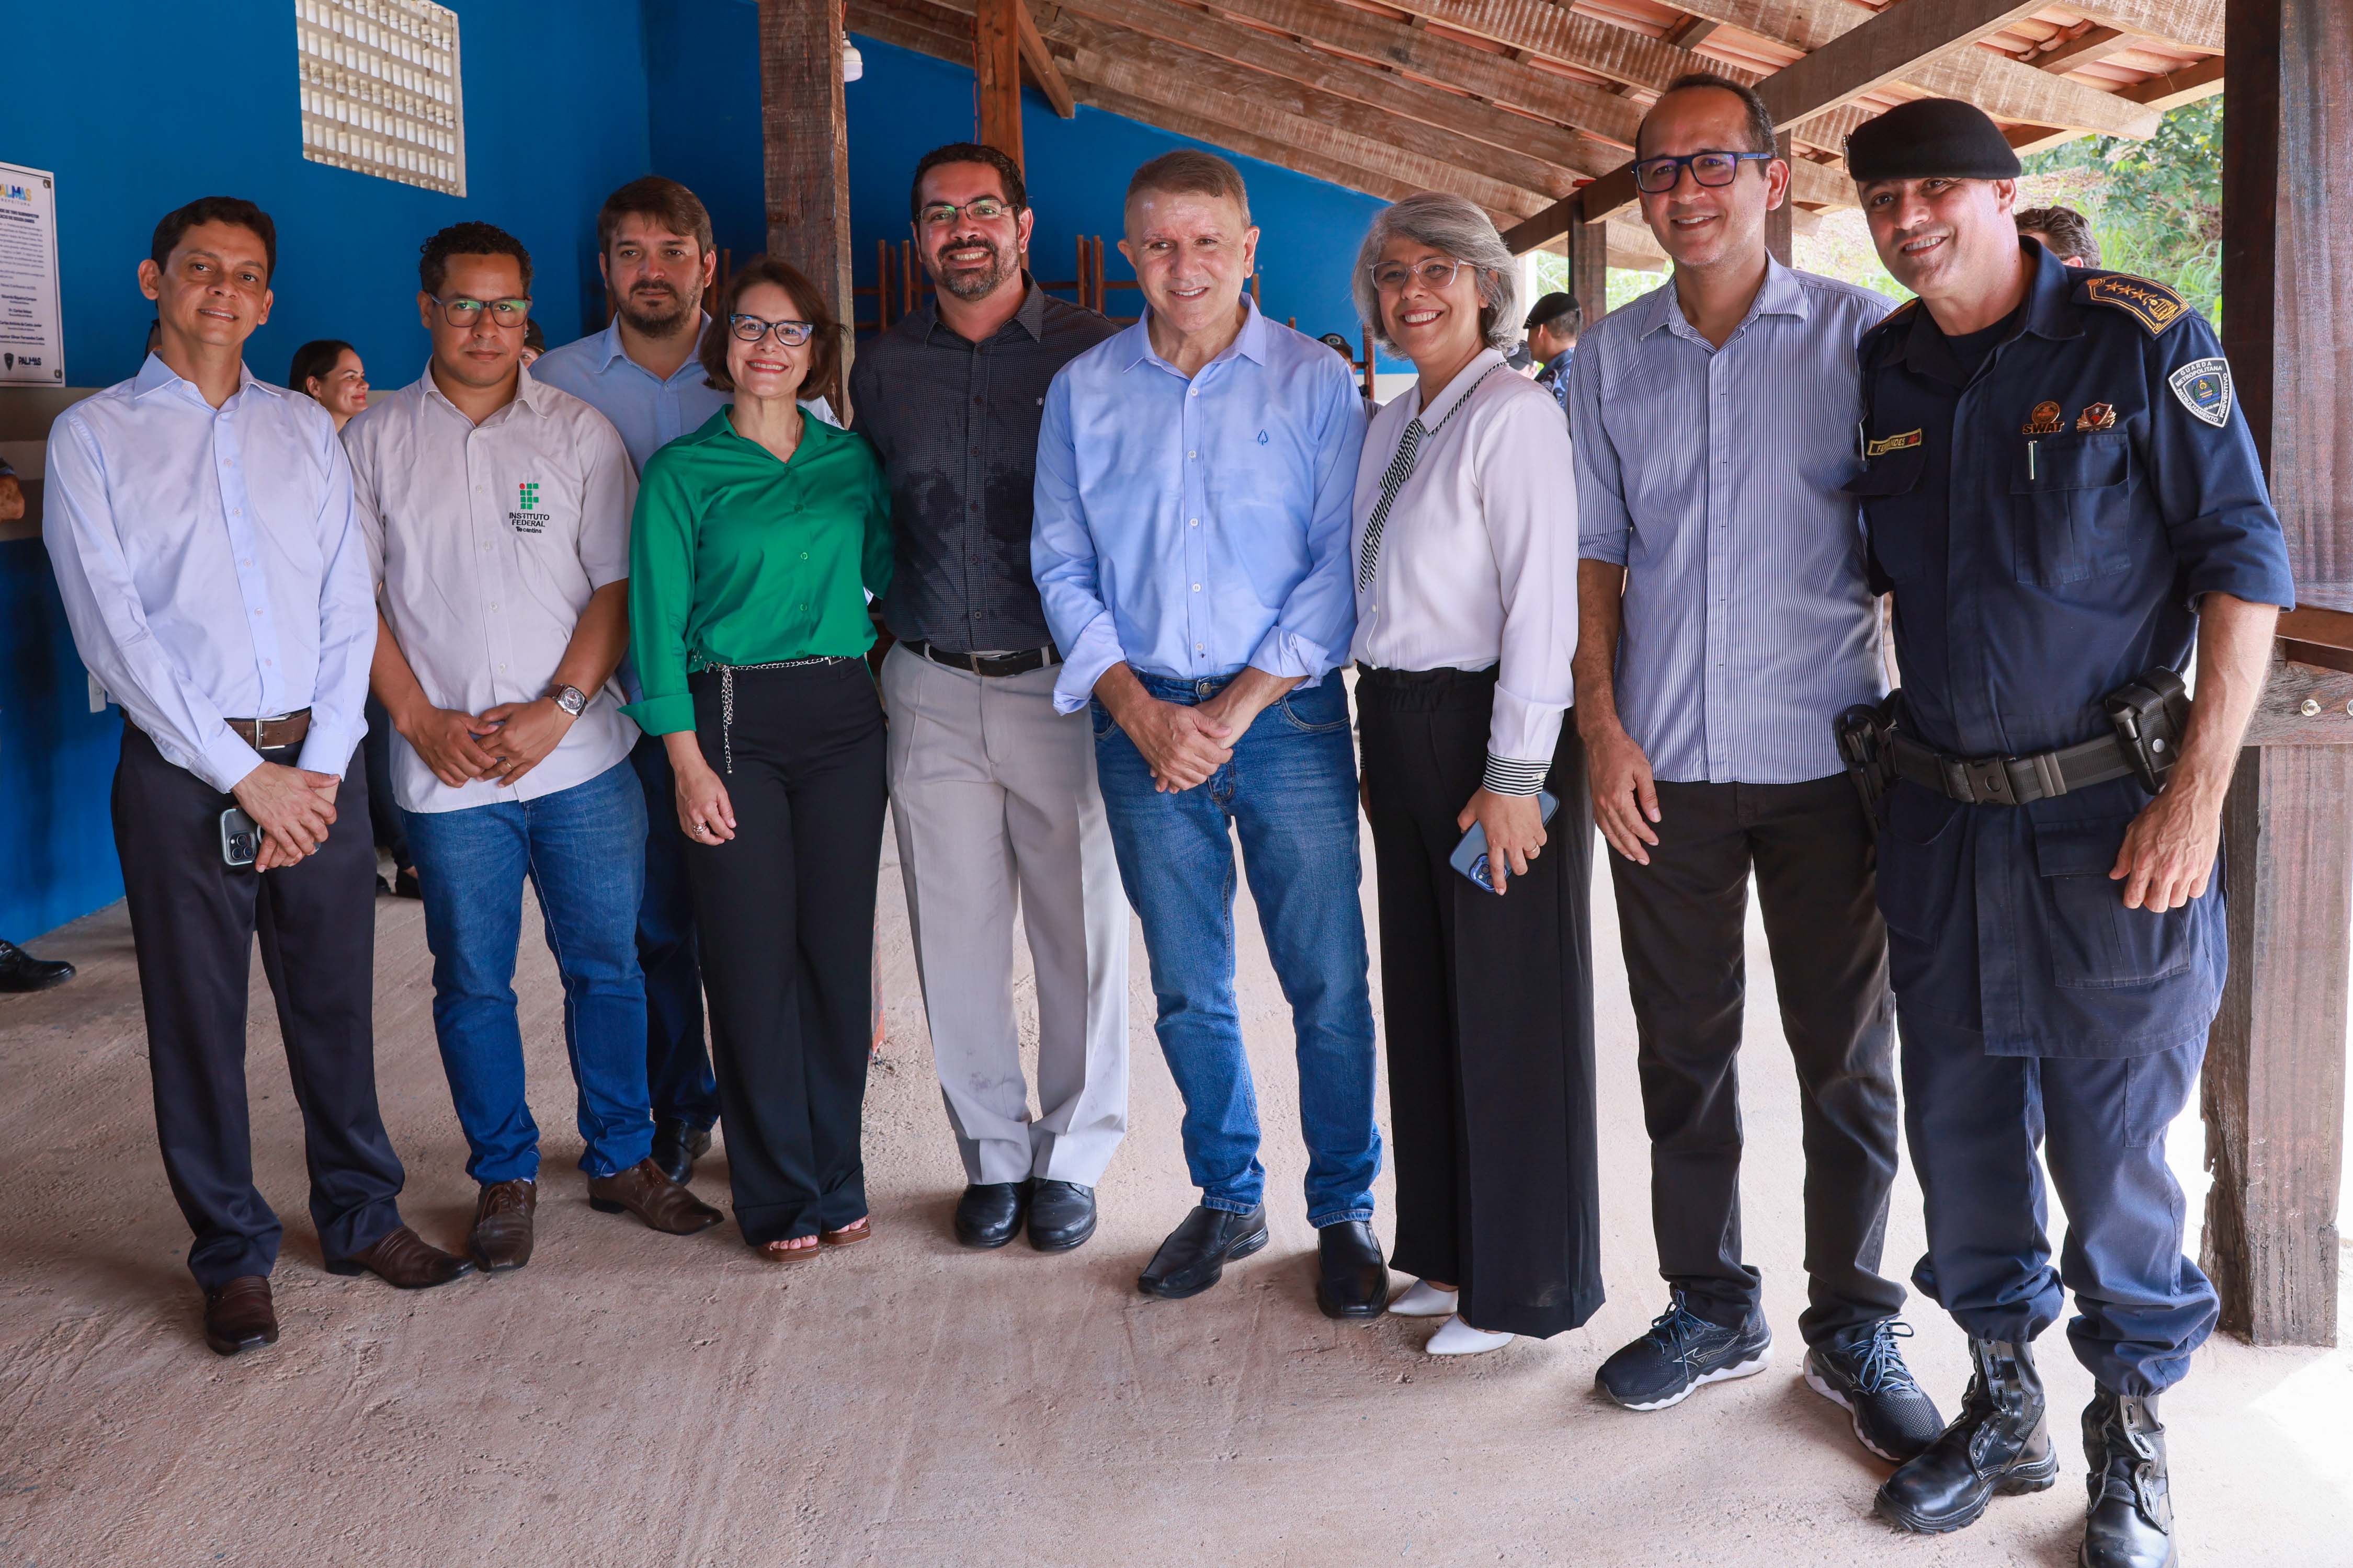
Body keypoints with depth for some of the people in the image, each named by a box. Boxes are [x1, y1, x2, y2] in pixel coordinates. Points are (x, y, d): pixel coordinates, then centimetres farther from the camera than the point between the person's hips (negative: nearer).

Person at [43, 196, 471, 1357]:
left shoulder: (305, 430, 11)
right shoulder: (92, 437, 1)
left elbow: (349, 608, 7)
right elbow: (113, 632, -7)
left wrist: (320, 767, -4)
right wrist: (244, 774, -11)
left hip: (316, 761, 3)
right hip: (182, 772, -3)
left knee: (336, 998, 10)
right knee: (197, 1019, 5)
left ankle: (360, 1215, 26)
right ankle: (232, 1255, 18)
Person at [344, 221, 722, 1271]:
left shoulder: (578, 433, 4)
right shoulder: (375, 442, 5)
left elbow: (616, 586, 0)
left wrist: (557, 711, -10)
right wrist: (419, 719, -7)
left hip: (580, 757, 0)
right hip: (447, 772, 0)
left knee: (607, 966, 7)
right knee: (472, 981, 7)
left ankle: (621, 1157, 23)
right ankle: (504, 1177, 22)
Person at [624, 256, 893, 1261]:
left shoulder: (851, 460, 10)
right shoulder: (684, 471, 1)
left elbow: (888, 574, 19)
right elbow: (659, 618, -3)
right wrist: (688, 761, -10)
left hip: (845, 715, 3)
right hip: (734, 719, -3)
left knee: (839, 949, 5)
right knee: (754, 961, 0)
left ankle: (837, 1181, 18)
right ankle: (780, 1197, 13)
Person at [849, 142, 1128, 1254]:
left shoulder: (1092, 352, -2)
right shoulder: (882, 369, 9)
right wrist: (889, 632, 10)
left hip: (1062, 682, -3)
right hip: (931, 691, 3)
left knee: (1080, 931, 4)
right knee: (956, 936, 7)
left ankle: (1072, 1157, 21)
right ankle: (992, 1154, 23)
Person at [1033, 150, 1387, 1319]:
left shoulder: (1314, 381, 0)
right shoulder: (1082, 393, 8)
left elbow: (1340, 564, -4)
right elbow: (1062, 566, 6)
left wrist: (1237, 709, -11)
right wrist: (1144, 714, -6)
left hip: (1285, 712, -2)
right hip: (1143, 721, 2)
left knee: (1328, 981, 0)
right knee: (1188, 989, 10)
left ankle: (1345, 1212, 16)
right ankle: (1228, 1199, 26)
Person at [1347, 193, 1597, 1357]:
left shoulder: (1515, 415, -12)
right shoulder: (1391, 423, 14)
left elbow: (1541, 605, -17)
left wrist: (1512, 776, -19)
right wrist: (1381, 737, 14)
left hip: (1489, 729, -8)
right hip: (1399, 727, 8)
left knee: (1512, 1011, 2)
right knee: (1424, 999, 14)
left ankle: (1524, 1285, 16)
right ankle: (1451, 1252, 28)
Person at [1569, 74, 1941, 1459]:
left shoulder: (1862, 335, 0)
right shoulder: (1610, 359, 8)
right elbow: (1595, 558, 10)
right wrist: (1604, 731, 0)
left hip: (1826, 759, -2)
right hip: (1664, 767, 3)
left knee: (1849, 1058, 6)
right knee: (1684, 1049, 10)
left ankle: (1856, 1330, 21)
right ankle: (1713, 1308, 26)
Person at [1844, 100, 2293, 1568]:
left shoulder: (2145, 341, -8)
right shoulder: (1881, 370, 7)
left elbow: (2244, 564, -9)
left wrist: (2199, 793, -15)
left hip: (2108, 813, -4)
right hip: (1941, 816, 5)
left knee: (2114, 1140, 4)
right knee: (1962, 1124, 12)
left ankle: (2132, 1432, 25)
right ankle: (2003, 1403, 32)